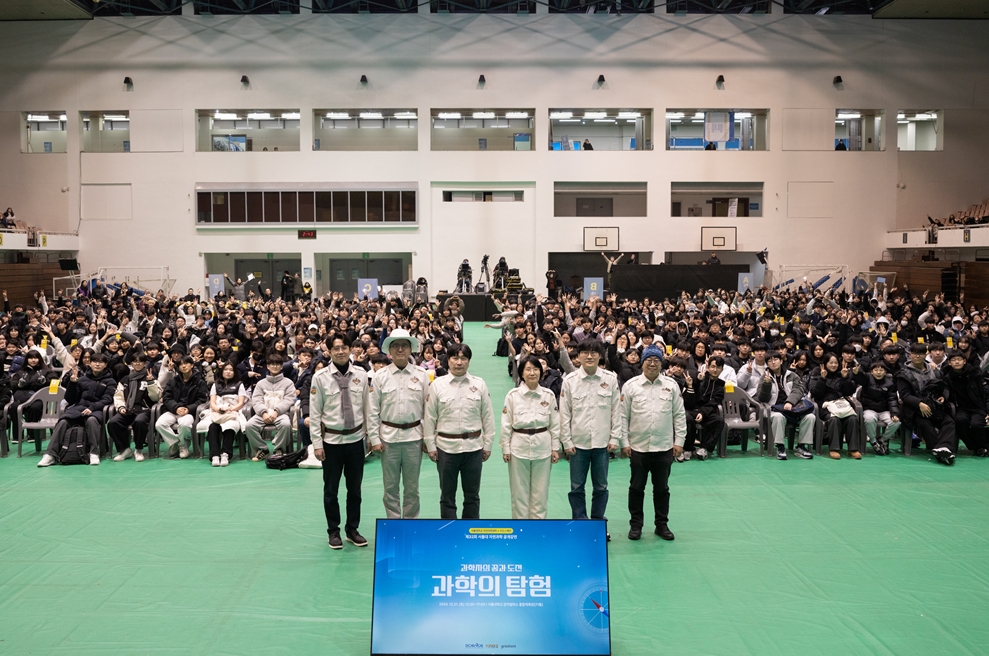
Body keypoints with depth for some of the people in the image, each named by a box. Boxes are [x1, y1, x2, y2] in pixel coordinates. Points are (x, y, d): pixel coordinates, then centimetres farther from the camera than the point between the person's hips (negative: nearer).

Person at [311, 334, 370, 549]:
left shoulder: (361, 375, -1)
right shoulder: (320, 377, -7)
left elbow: (367, 407, 4)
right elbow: (314, 413, -5)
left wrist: (370, 434, 5)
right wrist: (317, 443, -7)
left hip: (356, 438, 2)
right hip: (331, 440, -2)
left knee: (355, 488, 13)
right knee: (331, 490, 9)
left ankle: (352, 529, 28)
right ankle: (333, 531, 24)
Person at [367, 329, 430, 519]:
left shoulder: (421, 375, 1)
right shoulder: (380, 375, 0)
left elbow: (428, 409, 3)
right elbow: (372, 410, 1)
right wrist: (374, 439, -3)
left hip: (414, 436, 0)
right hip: (389, 436, 0)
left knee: (412, 487, 10)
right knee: (390, 487, 9)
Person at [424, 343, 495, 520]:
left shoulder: (479, 384, 1)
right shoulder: (437, 385, -1)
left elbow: (488, 417, 4)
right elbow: (430, 418, 2)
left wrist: (487, 444, 4)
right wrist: (430, 445, 0)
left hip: (473, 446, 1)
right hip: (446, 446, -1)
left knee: (472, 495, 11)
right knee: (447, 495, 9)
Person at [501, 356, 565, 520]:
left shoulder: (549, 395, 0)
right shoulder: (513, 395, -4)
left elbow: (555, 424, 5)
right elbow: (506, 424, -1)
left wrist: (555, 448, 3)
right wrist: (505, 449, -2)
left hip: (542, 448, 1)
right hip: (519, 447, -1)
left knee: (540, 492, 7)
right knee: (520, 491, 6)